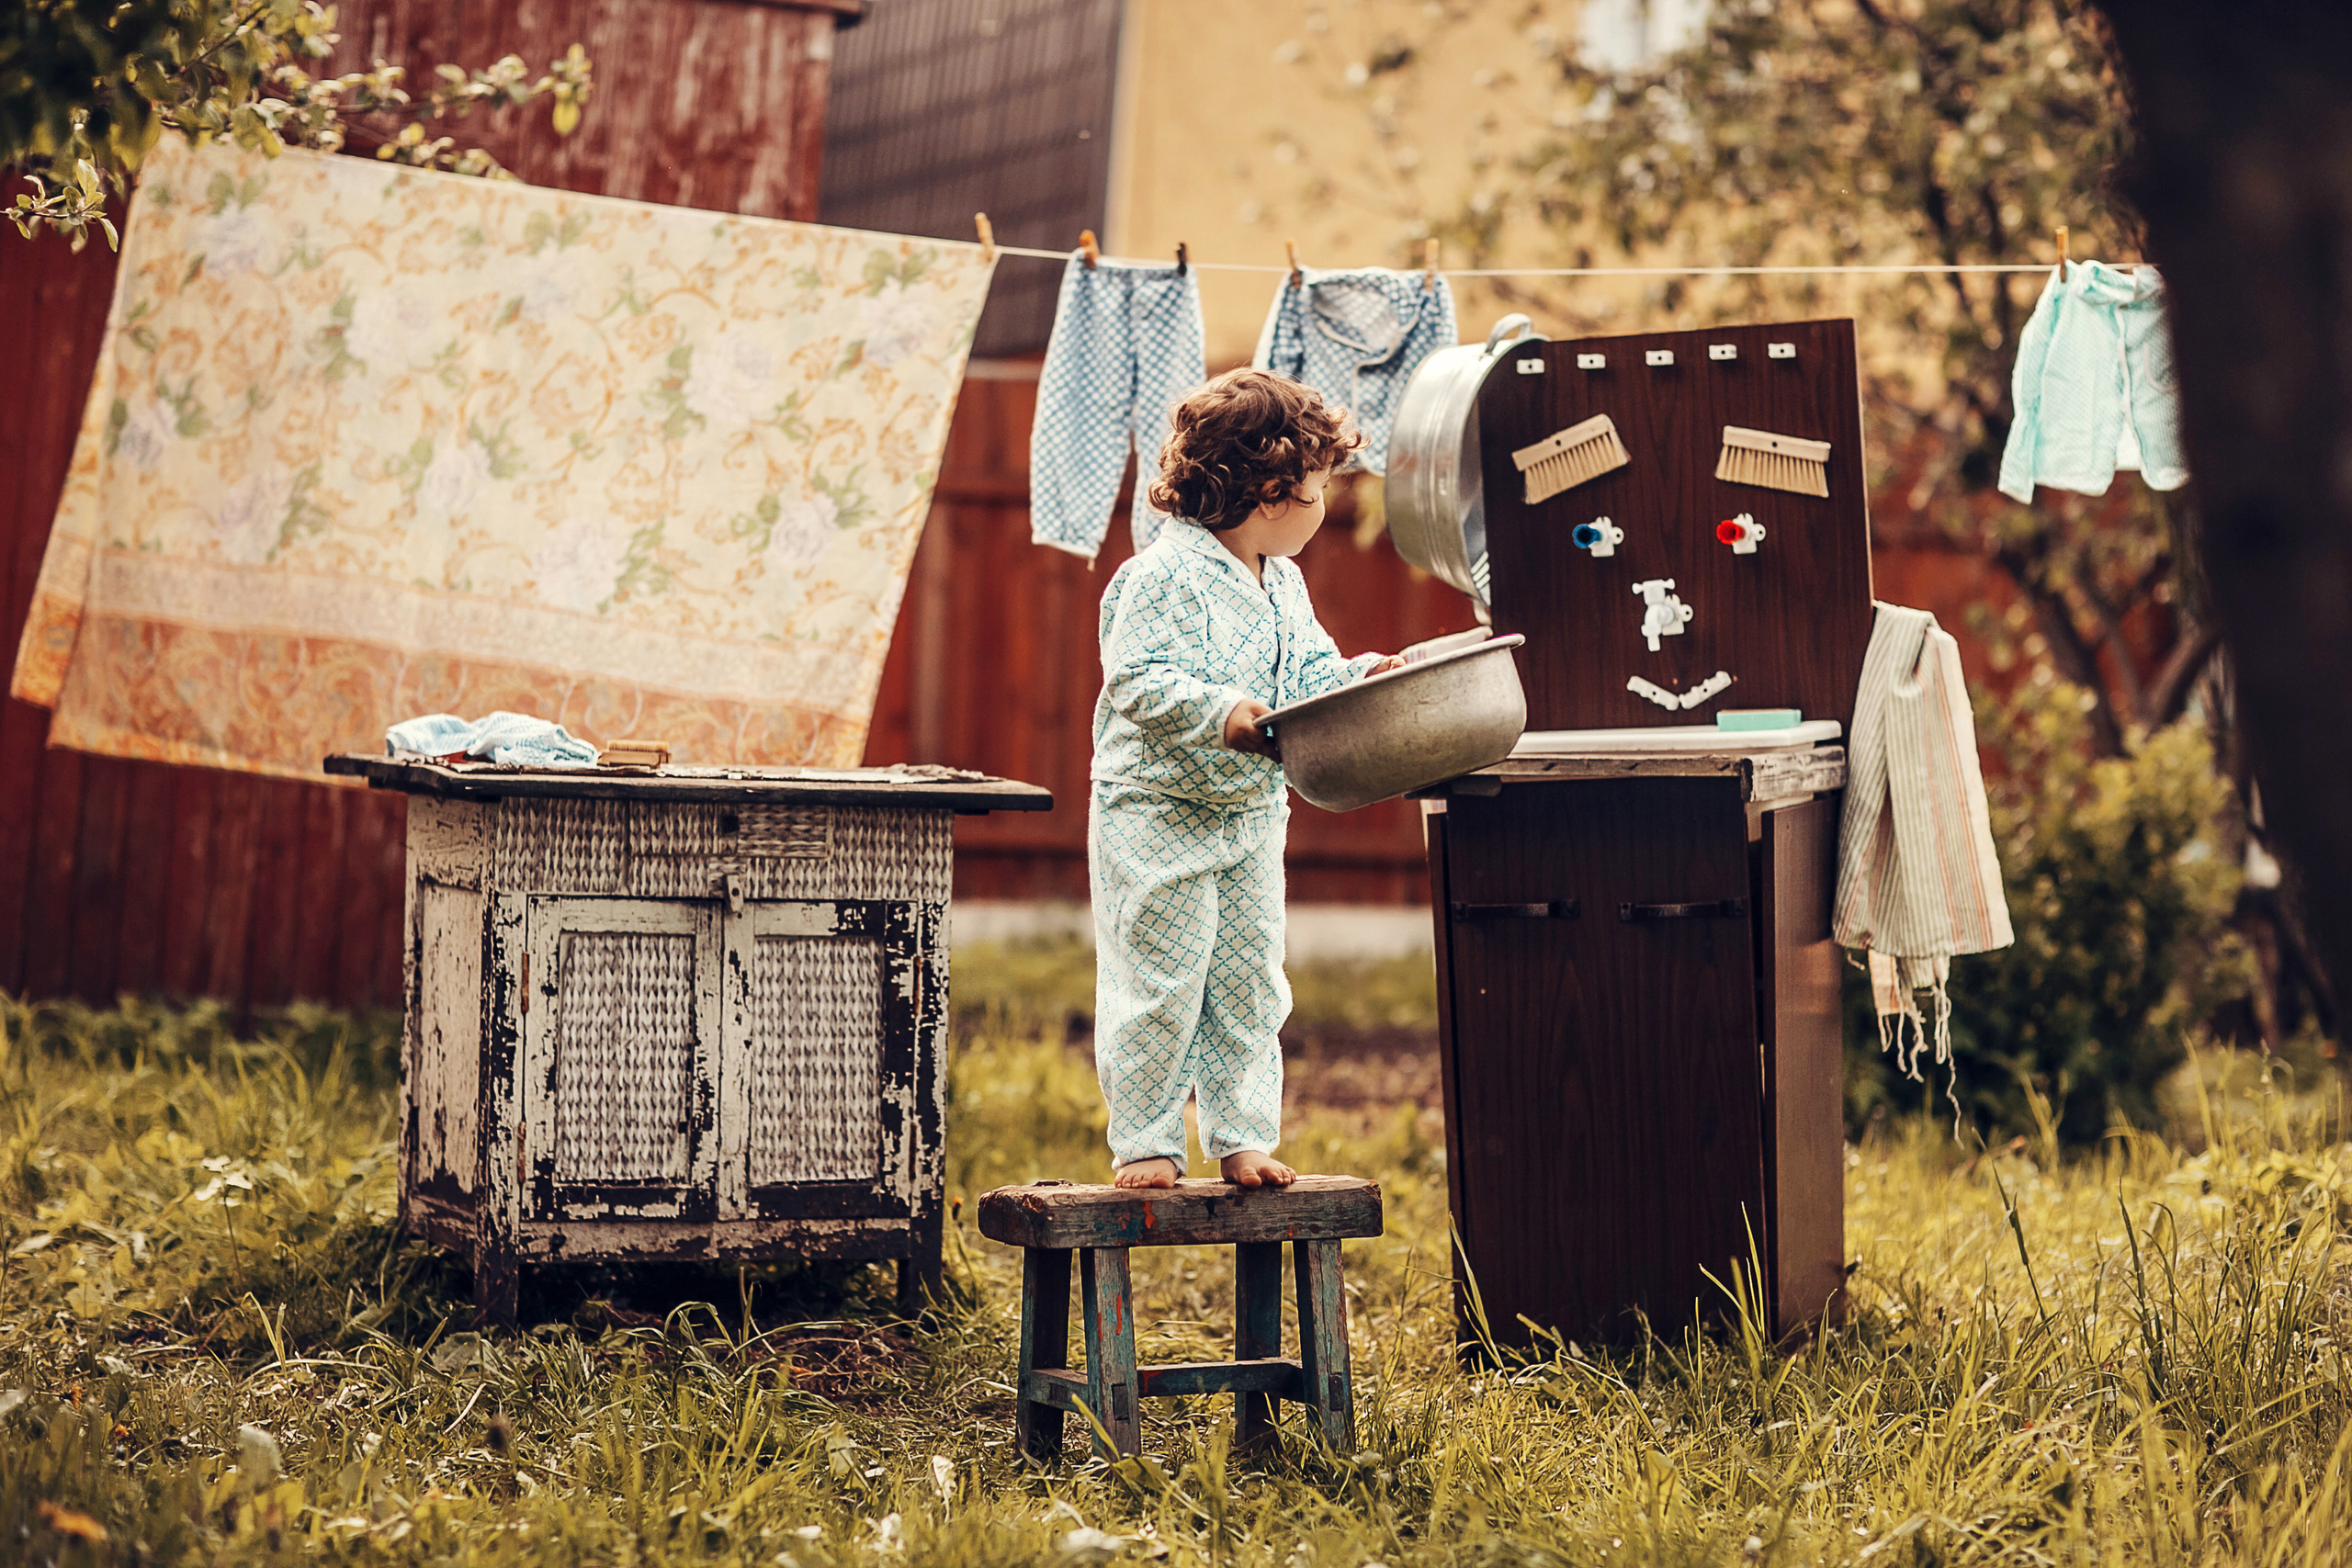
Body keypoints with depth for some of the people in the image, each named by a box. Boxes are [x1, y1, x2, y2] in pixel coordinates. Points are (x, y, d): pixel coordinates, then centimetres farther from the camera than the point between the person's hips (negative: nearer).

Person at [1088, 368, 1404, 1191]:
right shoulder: (1166, 575, -17)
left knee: (1249, 985, 10)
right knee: (1160, 986, -4)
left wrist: (1357, 676, -4)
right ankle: (1144, 1143, 7)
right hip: (1157, 814, -8)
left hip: (1251, 812, 8)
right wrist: (1221, 710, -34)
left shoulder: (1282, 583, 10)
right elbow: (1137, 681, -23)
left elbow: (1306, 675, 14)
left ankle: (1243, 1137, 18)